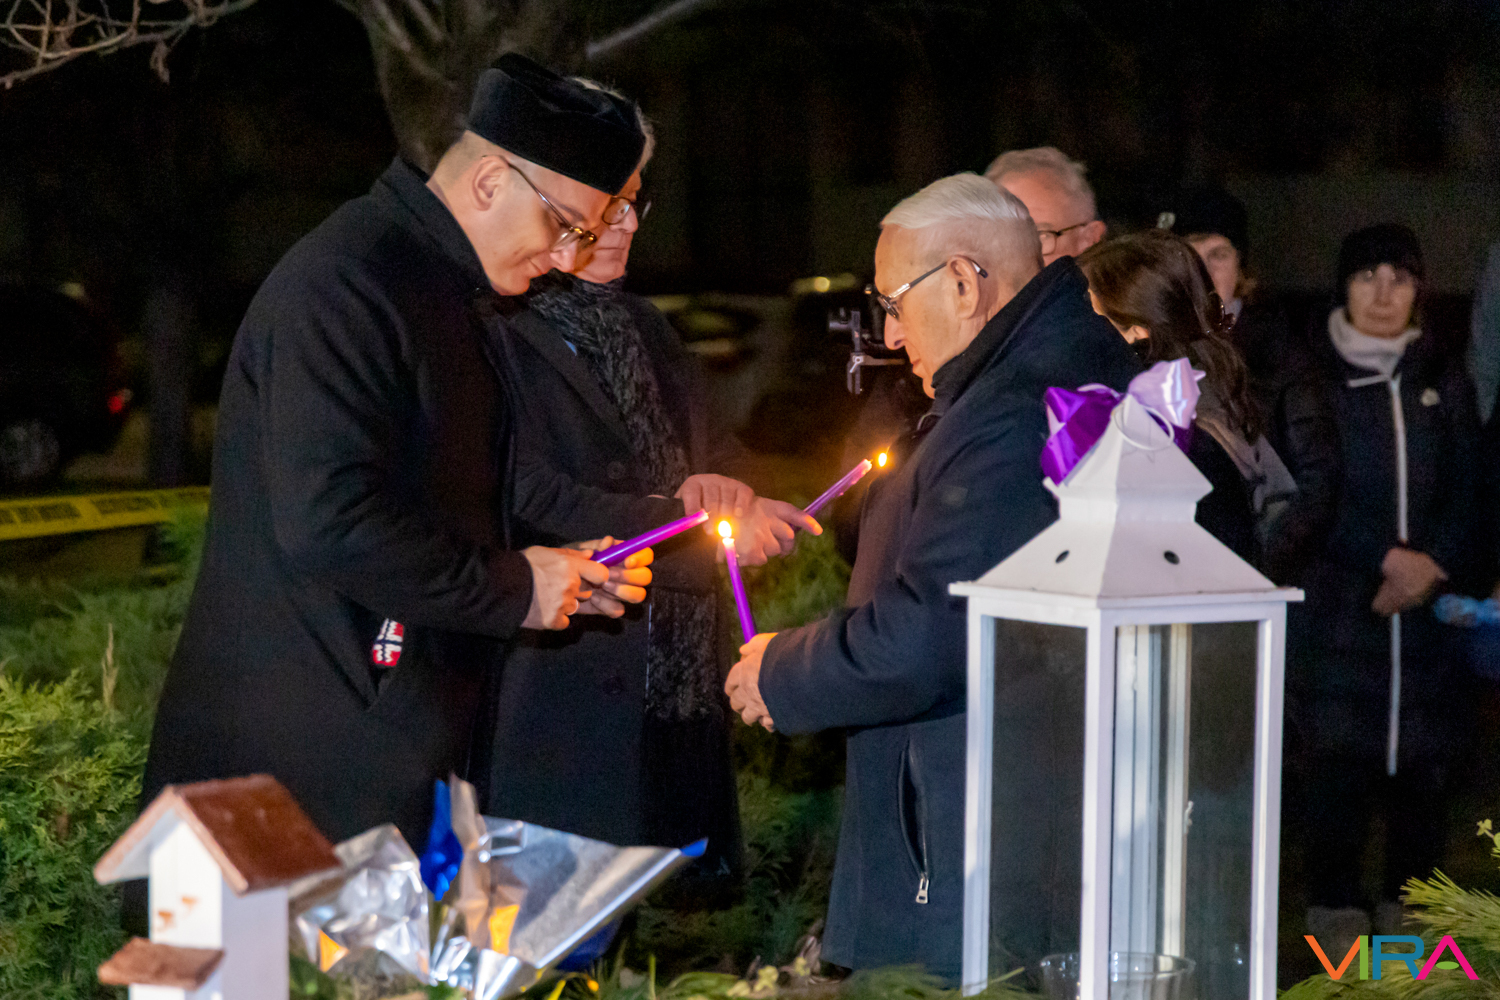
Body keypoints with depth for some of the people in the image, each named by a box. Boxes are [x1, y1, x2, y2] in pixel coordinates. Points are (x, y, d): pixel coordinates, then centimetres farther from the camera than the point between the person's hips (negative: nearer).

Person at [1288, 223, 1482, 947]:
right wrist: (1388, 558, -14)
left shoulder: (1444, 380, 14)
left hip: (1430, 601, 3)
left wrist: (1432, 566, -8)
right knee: (1334, 754, -5)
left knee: (1422, 758, 1)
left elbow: (1469, 490, 8)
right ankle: (1335, 908, 4)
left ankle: (1408, 901, 13)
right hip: (1337, 604, -3)